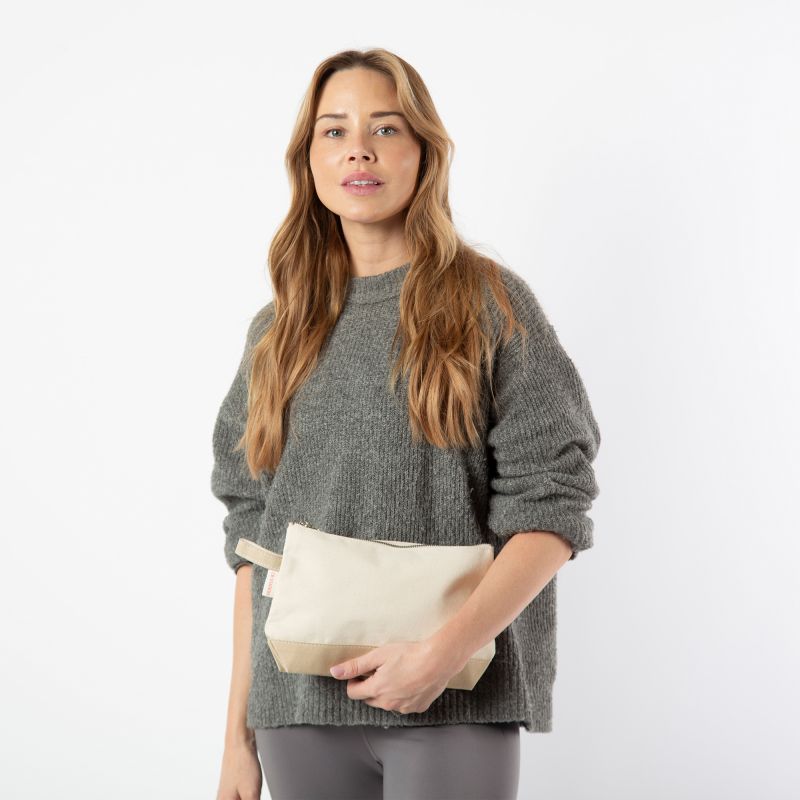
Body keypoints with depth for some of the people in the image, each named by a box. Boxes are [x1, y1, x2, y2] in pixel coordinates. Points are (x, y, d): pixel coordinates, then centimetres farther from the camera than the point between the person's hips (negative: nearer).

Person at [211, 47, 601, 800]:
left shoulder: (490, 303, 0)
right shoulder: (277, 332, 11)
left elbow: (551, 510, -6)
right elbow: (252, 542, 11)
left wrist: (444, 650, -17)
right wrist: (239, 732, 7)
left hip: (456, 706, -3)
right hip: (299, 707, 3)